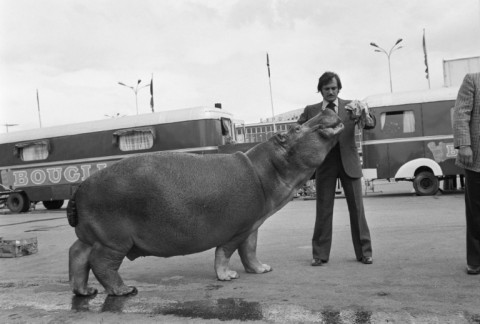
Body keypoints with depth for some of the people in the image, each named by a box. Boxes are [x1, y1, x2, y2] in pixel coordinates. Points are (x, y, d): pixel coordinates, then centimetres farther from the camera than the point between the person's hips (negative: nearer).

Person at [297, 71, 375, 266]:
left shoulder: (350, 106, 6)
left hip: (349, 162, 0)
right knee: (323, 210, 4)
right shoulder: (311, 111, 6)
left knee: (357, 208, 4)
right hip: (324, 164, 0)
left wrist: (365, 117, -30)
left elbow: (370, 124, -6)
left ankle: (363, 252, 16)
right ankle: (320, 254, 13)